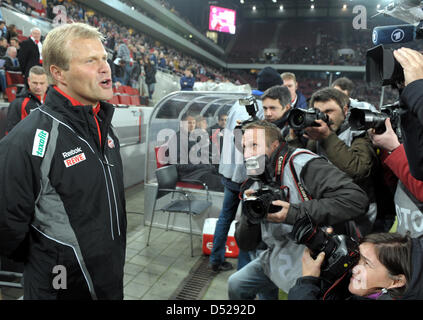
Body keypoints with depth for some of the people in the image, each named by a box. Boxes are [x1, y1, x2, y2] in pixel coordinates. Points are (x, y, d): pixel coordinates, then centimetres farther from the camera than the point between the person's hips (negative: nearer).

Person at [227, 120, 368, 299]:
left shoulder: (302, 164, -19)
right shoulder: (254, 185, 3)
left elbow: (356, 199, -31)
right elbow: (244, 243, 3)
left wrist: (294, 212, -32)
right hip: (278, 257, 7)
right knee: (236, 285, 16)